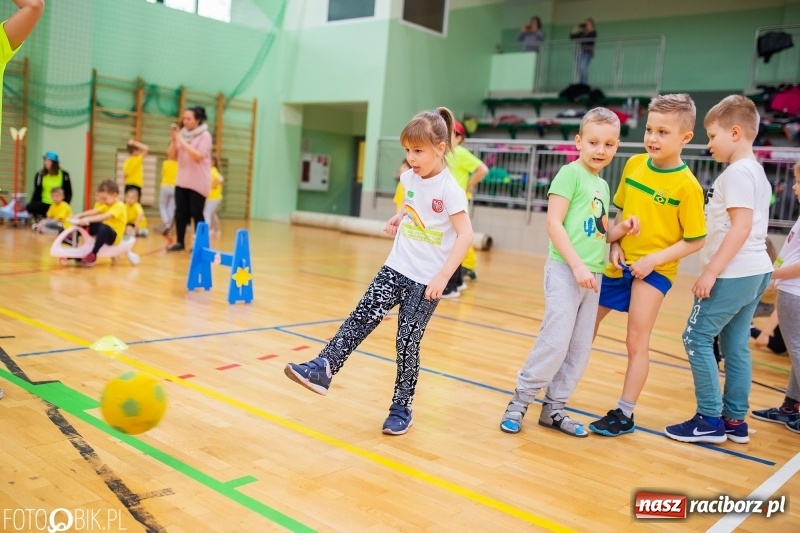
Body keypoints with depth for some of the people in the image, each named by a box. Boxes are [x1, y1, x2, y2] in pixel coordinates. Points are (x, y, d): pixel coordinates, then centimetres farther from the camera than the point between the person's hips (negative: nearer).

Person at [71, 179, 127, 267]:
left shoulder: (119, 206, -20)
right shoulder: (105, 205, 9)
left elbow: (105, 216, -34)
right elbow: (95, 211, -4)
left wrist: (88, 219, -43)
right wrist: (80, 215, -19)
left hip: (114, 236, -9)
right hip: (103, 230, 9)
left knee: (103, 228, -41)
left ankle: (93, 254, -34)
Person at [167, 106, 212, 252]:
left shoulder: (204, 136, -7)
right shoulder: (183, 134, 9)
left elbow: (198, 156, -20)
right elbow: (173, 156, 8)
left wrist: (182, 142, -19)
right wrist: (174, 140, -6)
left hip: (198, 183, -5)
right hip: (182, 181, 5)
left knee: (196, 214, -3)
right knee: (180, 212, 4)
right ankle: (180, 243, 12)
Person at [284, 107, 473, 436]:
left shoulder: (449, 190, -17)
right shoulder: (410, 178, 4)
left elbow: (465, 235, -22)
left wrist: (442, 277, -28)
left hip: (426, 280, -6)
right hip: (395, 269, 6)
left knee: (407, 342, 0)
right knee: (362, 317, -6)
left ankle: (401, 409, 13)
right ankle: (324, 368, -6)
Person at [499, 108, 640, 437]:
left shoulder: (603, 186, 16)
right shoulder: (570, 173, -6)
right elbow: (554, 223, -14)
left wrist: (622, 229, 4)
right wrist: (577, 265, -19)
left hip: (593, 275, 8)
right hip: (565, 270, -8)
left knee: (580, 349, 9)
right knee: (555, 340, -11)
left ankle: (553, 408, 20)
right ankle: (519, 401, 4)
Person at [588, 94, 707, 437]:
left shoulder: (686, 185, -16)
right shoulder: (633, 165, -1)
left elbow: (695, 241, -12)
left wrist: (654, 259, -19)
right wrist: (614, 245, -2)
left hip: (654, 270, -6)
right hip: (619, 263, 6)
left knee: (636, 341, -1)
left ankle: (624, 414, 14)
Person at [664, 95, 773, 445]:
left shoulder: (737, 172, -14)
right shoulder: (756, 171, 17)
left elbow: (741, 226, -21)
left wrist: (711, 271, -21)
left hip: (733, 274, -10)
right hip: (754, 271, 10)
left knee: (697, 338, -4)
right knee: (735, 344, 12)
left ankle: (710, 420, 2)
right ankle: (735, 421, 18)